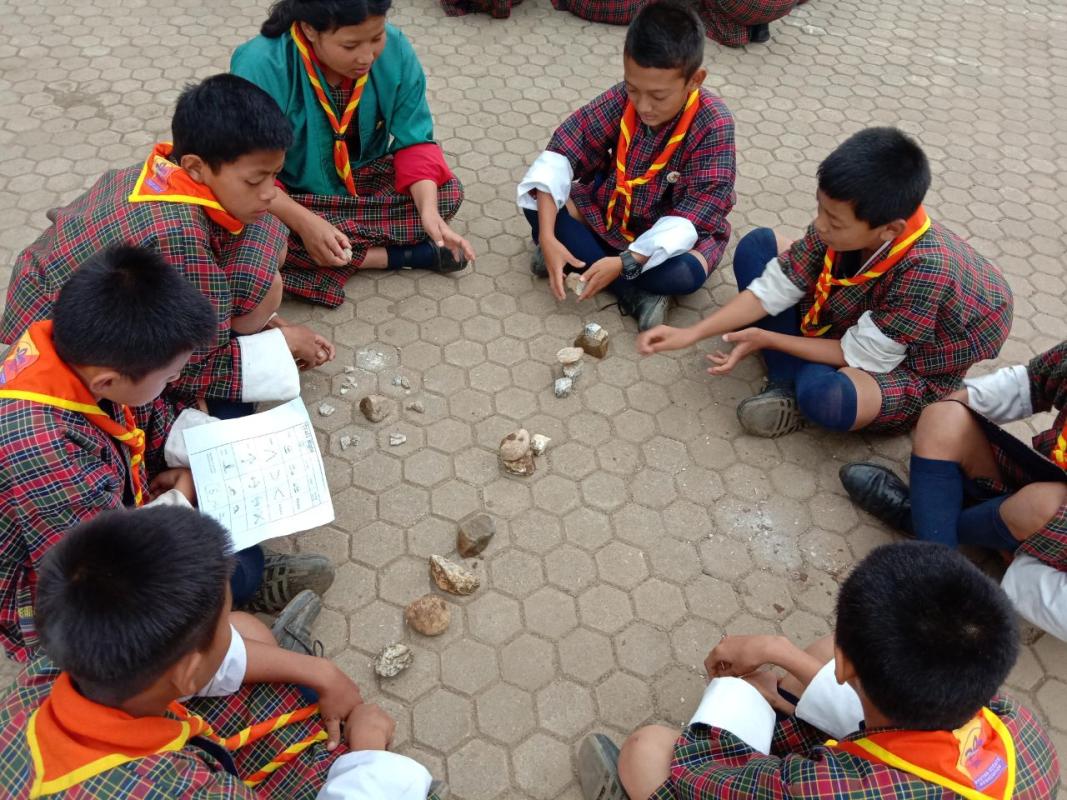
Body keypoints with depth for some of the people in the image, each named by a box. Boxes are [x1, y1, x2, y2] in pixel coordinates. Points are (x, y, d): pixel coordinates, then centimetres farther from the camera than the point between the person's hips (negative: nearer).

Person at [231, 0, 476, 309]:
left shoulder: (395, 49, -18)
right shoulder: (261, 66, -28)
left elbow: (415, 141, -14)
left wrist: (428, 209, -32)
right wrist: (304, 222, -41)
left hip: (362, 177, 3)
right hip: (288, 194, -2)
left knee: (448, 191, -17)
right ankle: (399, 255, -20)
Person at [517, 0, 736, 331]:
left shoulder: (713, 125, -25)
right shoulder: (622, 98, -17)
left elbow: (691, 217, -27)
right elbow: (563, 151, -17)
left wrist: (625, 263, -37)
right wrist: (547, 237, -29)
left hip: (671, 232, -4)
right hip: (607, 213, 4)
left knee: (684, 273, -36)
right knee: (536, 202, -16)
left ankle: (579, 258, -15)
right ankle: (634, 295, -19)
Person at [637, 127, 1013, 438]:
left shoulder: (925, 269, -37)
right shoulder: (845, 225, -20)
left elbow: (862, 357, -27)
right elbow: (775, 288, -13)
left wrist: (766, 339, -22)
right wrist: (692, 333, -21)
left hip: (906, 371, -7)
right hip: (852, 322, 7)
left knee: (825, 397, -42)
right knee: (757, 244, -4)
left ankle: (797, 385, -3)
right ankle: (789, 382, -11)